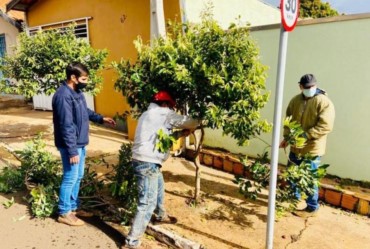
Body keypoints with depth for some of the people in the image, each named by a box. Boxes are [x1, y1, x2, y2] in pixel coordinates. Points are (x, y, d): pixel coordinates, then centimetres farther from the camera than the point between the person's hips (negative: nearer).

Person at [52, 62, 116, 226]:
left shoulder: (77, 92, 8)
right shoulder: (64, 96, -23)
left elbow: (86, 112, 23)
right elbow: (66, 126, -25)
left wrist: (101, 118, 11)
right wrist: (72, 151, -23)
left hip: (80, 143, 10)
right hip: (71, 145, -9)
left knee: (78, 177, 18)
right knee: (70, 178, 2)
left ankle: (74, 207, 33)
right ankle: (64, 213, 18)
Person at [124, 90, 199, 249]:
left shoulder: (149, 114, 19)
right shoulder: (162, 113, -10)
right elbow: (186, 121, -7)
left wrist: (180, 133, 13)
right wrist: (196, 124, 14)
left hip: (147, 161, 11)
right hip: (147, 163, -11)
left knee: (159, 189, 30)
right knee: (147, 203, -6)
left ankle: (160, 216, 52)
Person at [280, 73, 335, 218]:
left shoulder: (324, 102, -15)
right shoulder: (295, 100, 4)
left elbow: (325, 126, -22)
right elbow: (289, 120, 12)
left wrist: (306, 135, -26)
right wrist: (287, 137, 2)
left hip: (312, 149, -6)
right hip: (296, 147, 7)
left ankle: (312, 208, 21)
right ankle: (294, 198, 41)